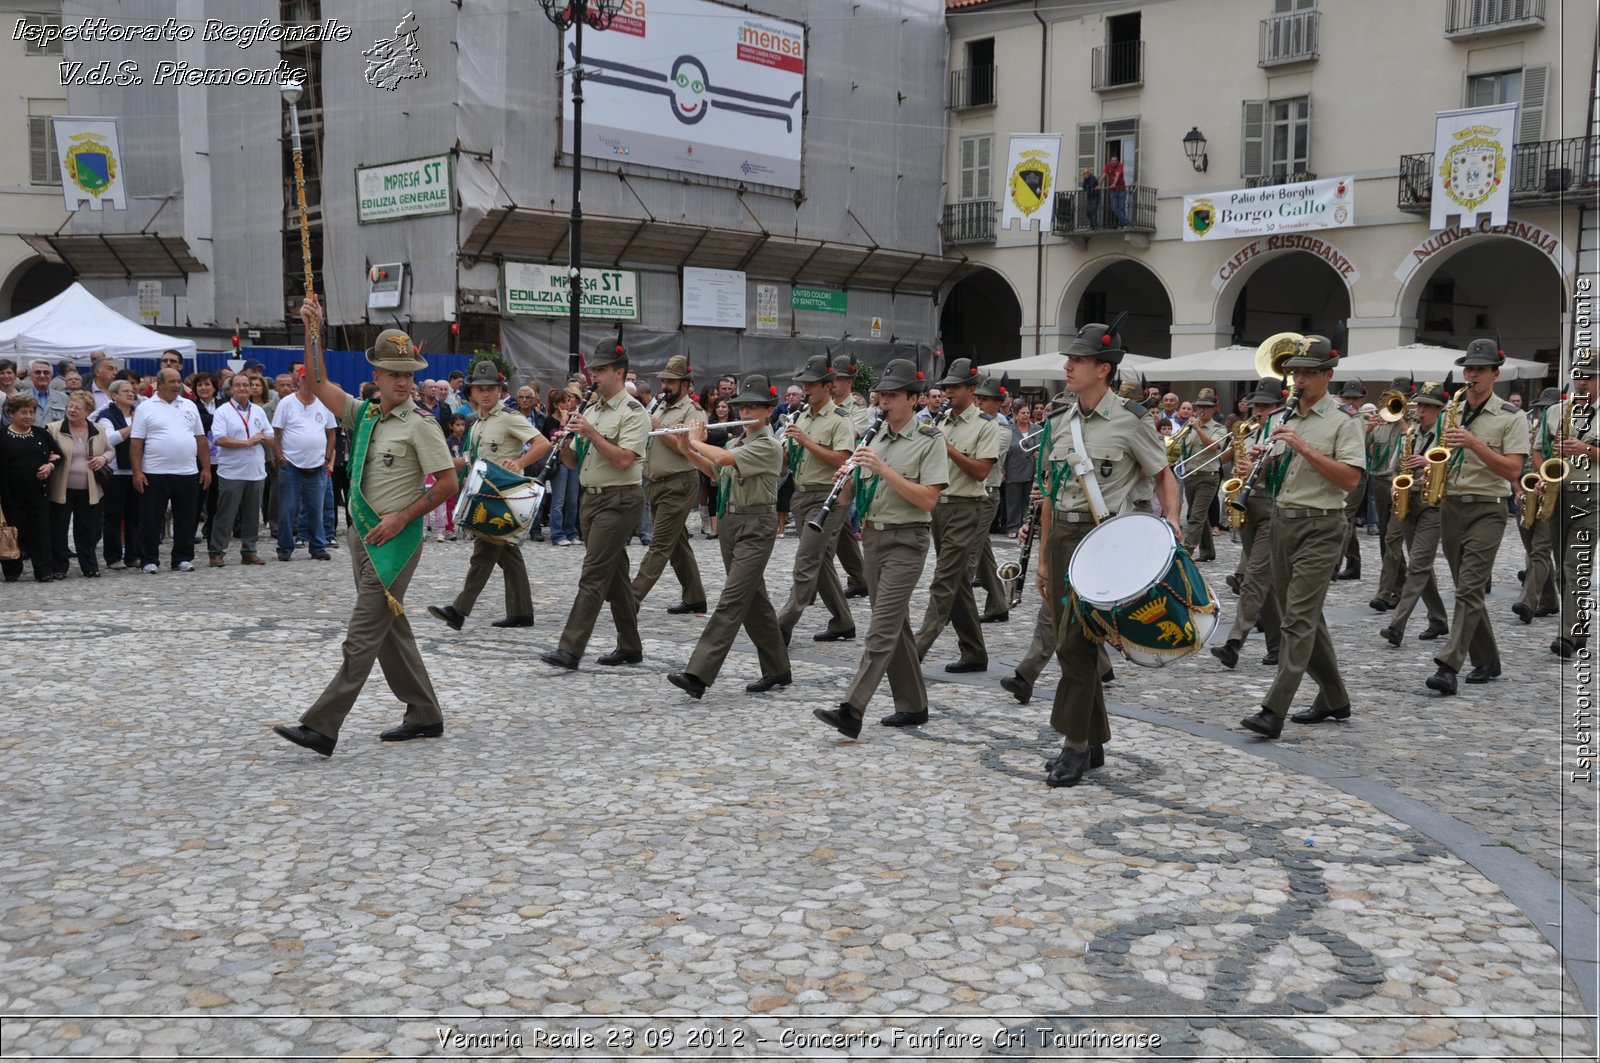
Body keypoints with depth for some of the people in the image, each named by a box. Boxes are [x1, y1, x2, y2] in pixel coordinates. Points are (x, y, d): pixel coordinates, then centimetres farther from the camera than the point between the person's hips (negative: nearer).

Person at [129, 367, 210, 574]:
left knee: (186, 520, 8)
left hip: (188, 473, 4)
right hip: (155, 474, -3)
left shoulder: (189, 406, 12)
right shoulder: (146, 408, 0)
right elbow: (136, 442, -3)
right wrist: (137, 472, -11)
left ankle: (182, 559, 17)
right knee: (151, 520, 1)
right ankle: (149, 561, 9)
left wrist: (206, 468, 6)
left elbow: (201, 439, 13)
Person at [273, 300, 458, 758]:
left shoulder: (420, 426, -9)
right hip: (362, 535, 8)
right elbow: (319, 384, 10)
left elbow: (447, 483, -10)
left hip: (396, 540, -8)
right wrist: (312, 331, 1)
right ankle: (425, 715, 24)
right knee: (391, 631, 13)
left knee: (363, 635, -8)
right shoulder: (363, 415, 9)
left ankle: (321, 727, -9)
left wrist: (401, 518, -15)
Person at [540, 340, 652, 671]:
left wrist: (591, 433, -20)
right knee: (614, 575, 12)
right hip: (592, 498, 9)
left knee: (593, 575, -11)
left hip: (619, 500, -8)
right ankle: (630, 646, 20)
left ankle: (570, 649, -12)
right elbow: (573, 461, 16)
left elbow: (623, 460, -21)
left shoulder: (633, 413, -9)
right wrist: (564, 442, -4)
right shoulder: (590, 410, 16)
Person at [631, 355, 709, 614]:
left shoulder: (693, 412, -8)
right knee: (677, 543, 12)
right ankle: (694, 598, 19)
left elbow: (685, 447, -20)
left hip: (678, 485, -9)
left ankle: (633, 597, -16)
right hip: (655, 484, 9)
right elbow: (644, 440, 26)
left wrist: (657, 427, -15)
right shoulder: (659, 407, 18)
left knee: (660, 544, -10)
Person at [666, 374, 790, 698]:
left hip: (756, 526, -9)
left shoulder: (768, 446, -14)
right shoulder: (738, 442, 13)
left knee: (731, 600, -13)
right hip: (729, 522, 9)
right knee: (754, 599, 13)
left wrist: (696, 441, -10)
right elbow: (712, 468, 21)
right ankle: (778, 669, 22)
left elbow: (724, 458, -26)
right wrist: (688, 447, 6)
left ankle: (698, 674, -19)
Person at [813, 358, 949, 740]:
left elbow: (928, 499, -18)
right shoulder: (875, 435, 12)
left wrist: (883, 468, -22)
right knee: (895, 625, 12)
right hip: (873, 536, 7)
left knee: (882, 627, -12)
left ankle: (851, 711, -19)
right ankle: (913, 706, 22)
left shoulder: (929, 439, -8)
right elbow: (858, 491, 17)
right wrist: (848, 477, -6)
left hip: (906, 540, -7)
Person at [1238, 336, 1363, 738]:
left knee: (1299, 618, -11)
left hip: (1319, 527, -7)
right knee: (1305, 616, 13)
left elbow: (1350, 479, -16)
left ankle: (1274, 711, -14)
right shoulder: (1283, 419, 15)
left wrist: (1304, 447, -20)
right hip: (1281, 523, 8)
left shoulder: (1343, 422, -5)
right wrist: (1261, 460, -2)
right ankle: (1334, 698, 25)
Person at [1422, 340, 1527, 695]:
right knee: (1468, 590, 11)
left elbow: (1512, 471, -12)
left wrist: (1474, 443, -21)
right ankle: (1487, 662, 22)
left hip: (1487, 509, -6)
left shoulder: (1510, 417, -5)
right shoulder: (1452, 412, 12)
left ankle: (1448, 666, -21)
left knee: (1470, 589, -15)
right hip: (1450, 506, 6)